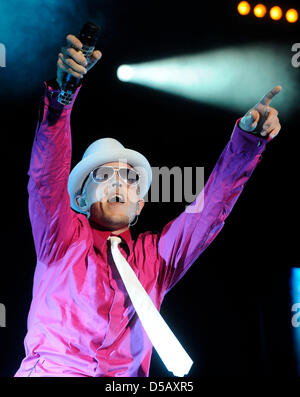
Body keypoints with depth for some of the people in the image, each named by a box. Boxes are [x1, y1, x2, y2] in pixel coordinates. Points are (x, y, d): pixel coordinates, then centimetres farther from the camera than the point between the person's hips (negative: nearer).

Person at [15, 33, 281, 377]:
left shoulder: (155, 254, 18)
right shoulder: (63, 239, 11)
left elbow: (210, 208, 11)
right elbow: (48, 174, -4)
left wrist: (248, 136, -1)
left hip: (126, 376, 1)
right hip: (49, 370, -1)